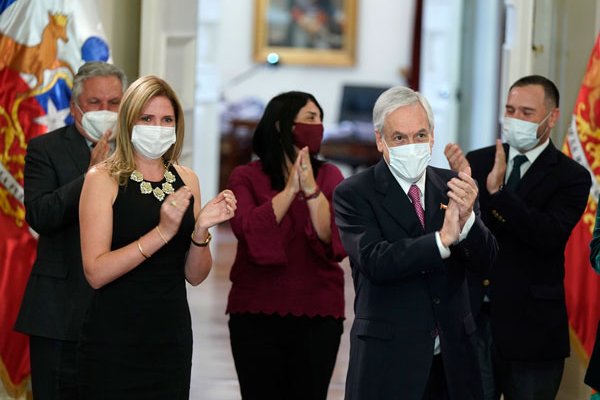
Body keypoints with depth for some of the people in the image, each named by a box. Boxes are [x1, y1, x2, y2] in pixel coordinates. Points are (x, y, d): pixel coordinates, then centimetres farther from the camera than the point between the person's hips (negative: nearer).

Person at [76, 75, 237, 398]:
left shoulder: (186, 180, 7)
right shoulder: (103, 178, -6)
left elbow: (195, 275, 8)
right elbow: (95, 272, -16)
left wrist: (201, 230, -11)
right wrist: (163, 231, -23)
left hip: (171, 335, 4)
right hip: (115, 341, -4)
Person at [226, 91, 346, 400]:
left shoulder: (329, 176, 5)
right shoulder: (246, 177, 1)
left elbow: (336, 242, -8)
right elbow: (248, 231, -16)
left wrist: (311, 190, -18)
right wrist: (290, 189, -18)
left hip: (317, 315, 1)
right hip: (256, 314, -1)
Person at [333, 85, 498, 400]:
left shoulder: (452, 186, 6)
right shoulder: (353, 194, -5)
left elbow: (483, 260, -2)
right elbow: (375, 262, -19)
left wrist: (466, 218, -21)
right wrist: (443, 239, -27)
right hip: (387, 357, -4)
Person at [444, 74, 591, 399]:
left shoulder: (571, 177, -3)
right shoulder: (476, 162, 7)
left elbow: (551, 236, -18)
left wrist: (498, 192, -27)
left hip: (529, 327, -2)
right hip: (470, 317, 2)